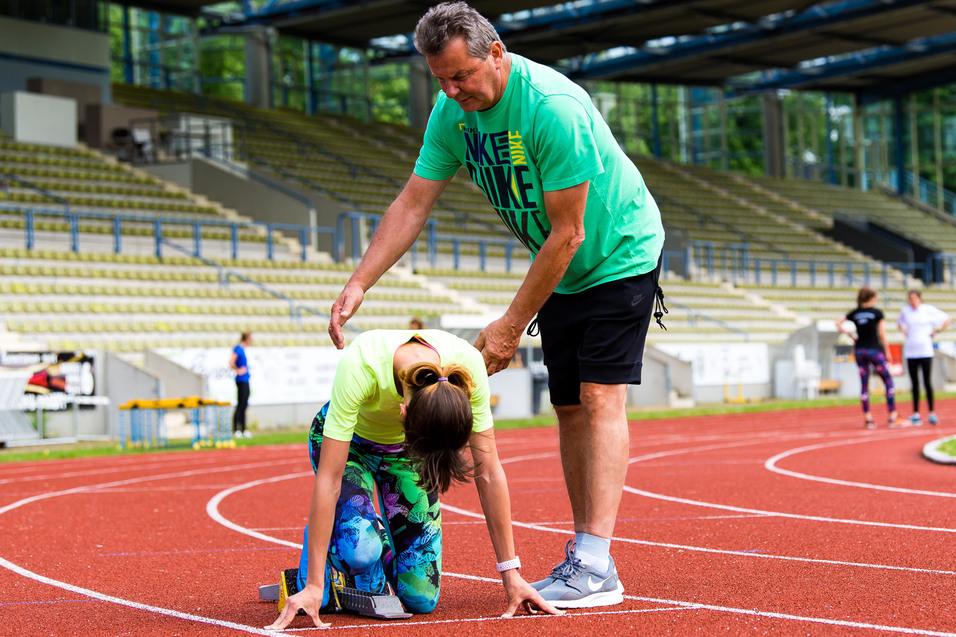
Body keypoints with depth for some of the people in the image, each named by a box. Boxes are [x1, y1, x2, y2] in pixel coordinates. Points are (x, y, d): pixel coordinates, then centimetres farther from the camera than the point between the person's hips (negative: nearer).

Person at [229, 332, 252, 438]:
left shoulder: (242, 349, 13)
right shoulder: (238, 349, -14)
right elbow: (231, 363, -23)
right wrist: (238, 370, -14)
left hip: (245, 380, 9)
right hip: (241, 380, -9)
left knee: (244, 405, 12)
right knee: (240, 405, -7)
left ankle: (243, 430, 17)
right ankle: (235, 430, -5)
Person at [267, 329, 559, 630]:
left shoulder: (468, 367, -34)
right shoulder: (359, 366, -42)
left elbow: (489, 473, -23)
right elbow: (328, 478, -36)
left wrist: (511, 575, -21)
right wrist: (313, 586, -34)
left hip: (402, 446, 3)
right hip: (347, 441, -2)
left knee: (421, 598, -8)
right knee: (361, 546, -32)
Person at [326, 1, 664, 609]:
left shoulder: (553, 108, -32)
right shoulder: (453, 112, -8)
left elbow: (567, 234, -28)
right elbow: (412, 204, -5)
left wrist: (511, 325, -24)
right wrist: (359, 284, -16)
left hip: (620, 254, -7)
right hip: (561, 269, 8)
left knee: (600, 399, -16)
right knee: (569, 407, 5)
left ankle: (596, 566, -21)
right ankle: (583, 555, 9)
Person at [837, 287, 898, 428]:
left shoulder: (855, 313, 6)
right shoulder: (877, 312, -4)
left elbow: (838, 324, 5)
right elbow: (882, 334, -5)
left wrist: (850, 334, 6)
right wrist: (887, 353, 2)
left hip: (859, 350, 4)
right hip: (874, 349, -4)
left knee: (864, 384, 7)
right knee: (888, 381, 5)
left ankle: (867, 418, 7)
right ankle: (893, 415, -1)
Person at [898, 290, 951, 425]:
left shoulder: (929, 310, -4)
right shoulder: (905, 310, 5)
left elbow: (947, 319, 3)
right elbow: (900, 322, 26)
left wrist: (936, 331, -3)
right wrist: (903, 331, 9)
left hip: (925, 352, -3)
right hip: (910, 352, 3)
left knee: (927, 382, -5)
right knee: (914, 384, 5)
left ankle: (932, 413, 1)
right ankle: (916, 414, 9)